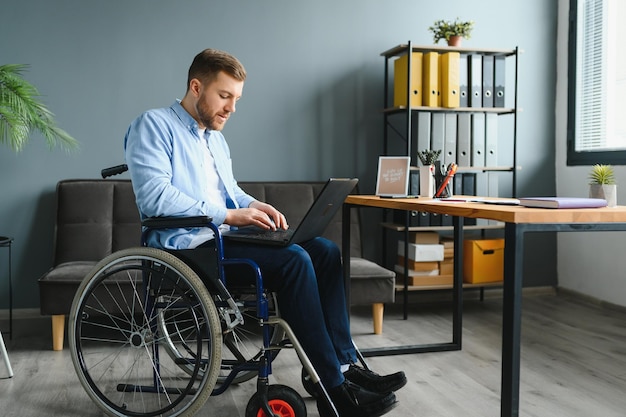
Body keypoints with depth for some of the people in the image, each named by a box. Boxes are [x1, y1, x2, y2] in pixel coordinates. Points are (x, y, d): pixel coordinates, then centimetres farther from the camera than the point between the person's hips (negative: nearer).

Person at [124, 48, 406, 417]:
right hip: (189, 245, -9)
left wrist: (254, 205, 3)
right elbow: (154, 196, -19)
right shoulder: (154, 126, -6)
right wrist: (228, 215, -20)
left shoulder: (215, 136, 21)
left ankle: (344, 363, -8)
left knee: (325, 251, -8)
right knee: (294, 260, -28)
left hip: (224, 237, 9)